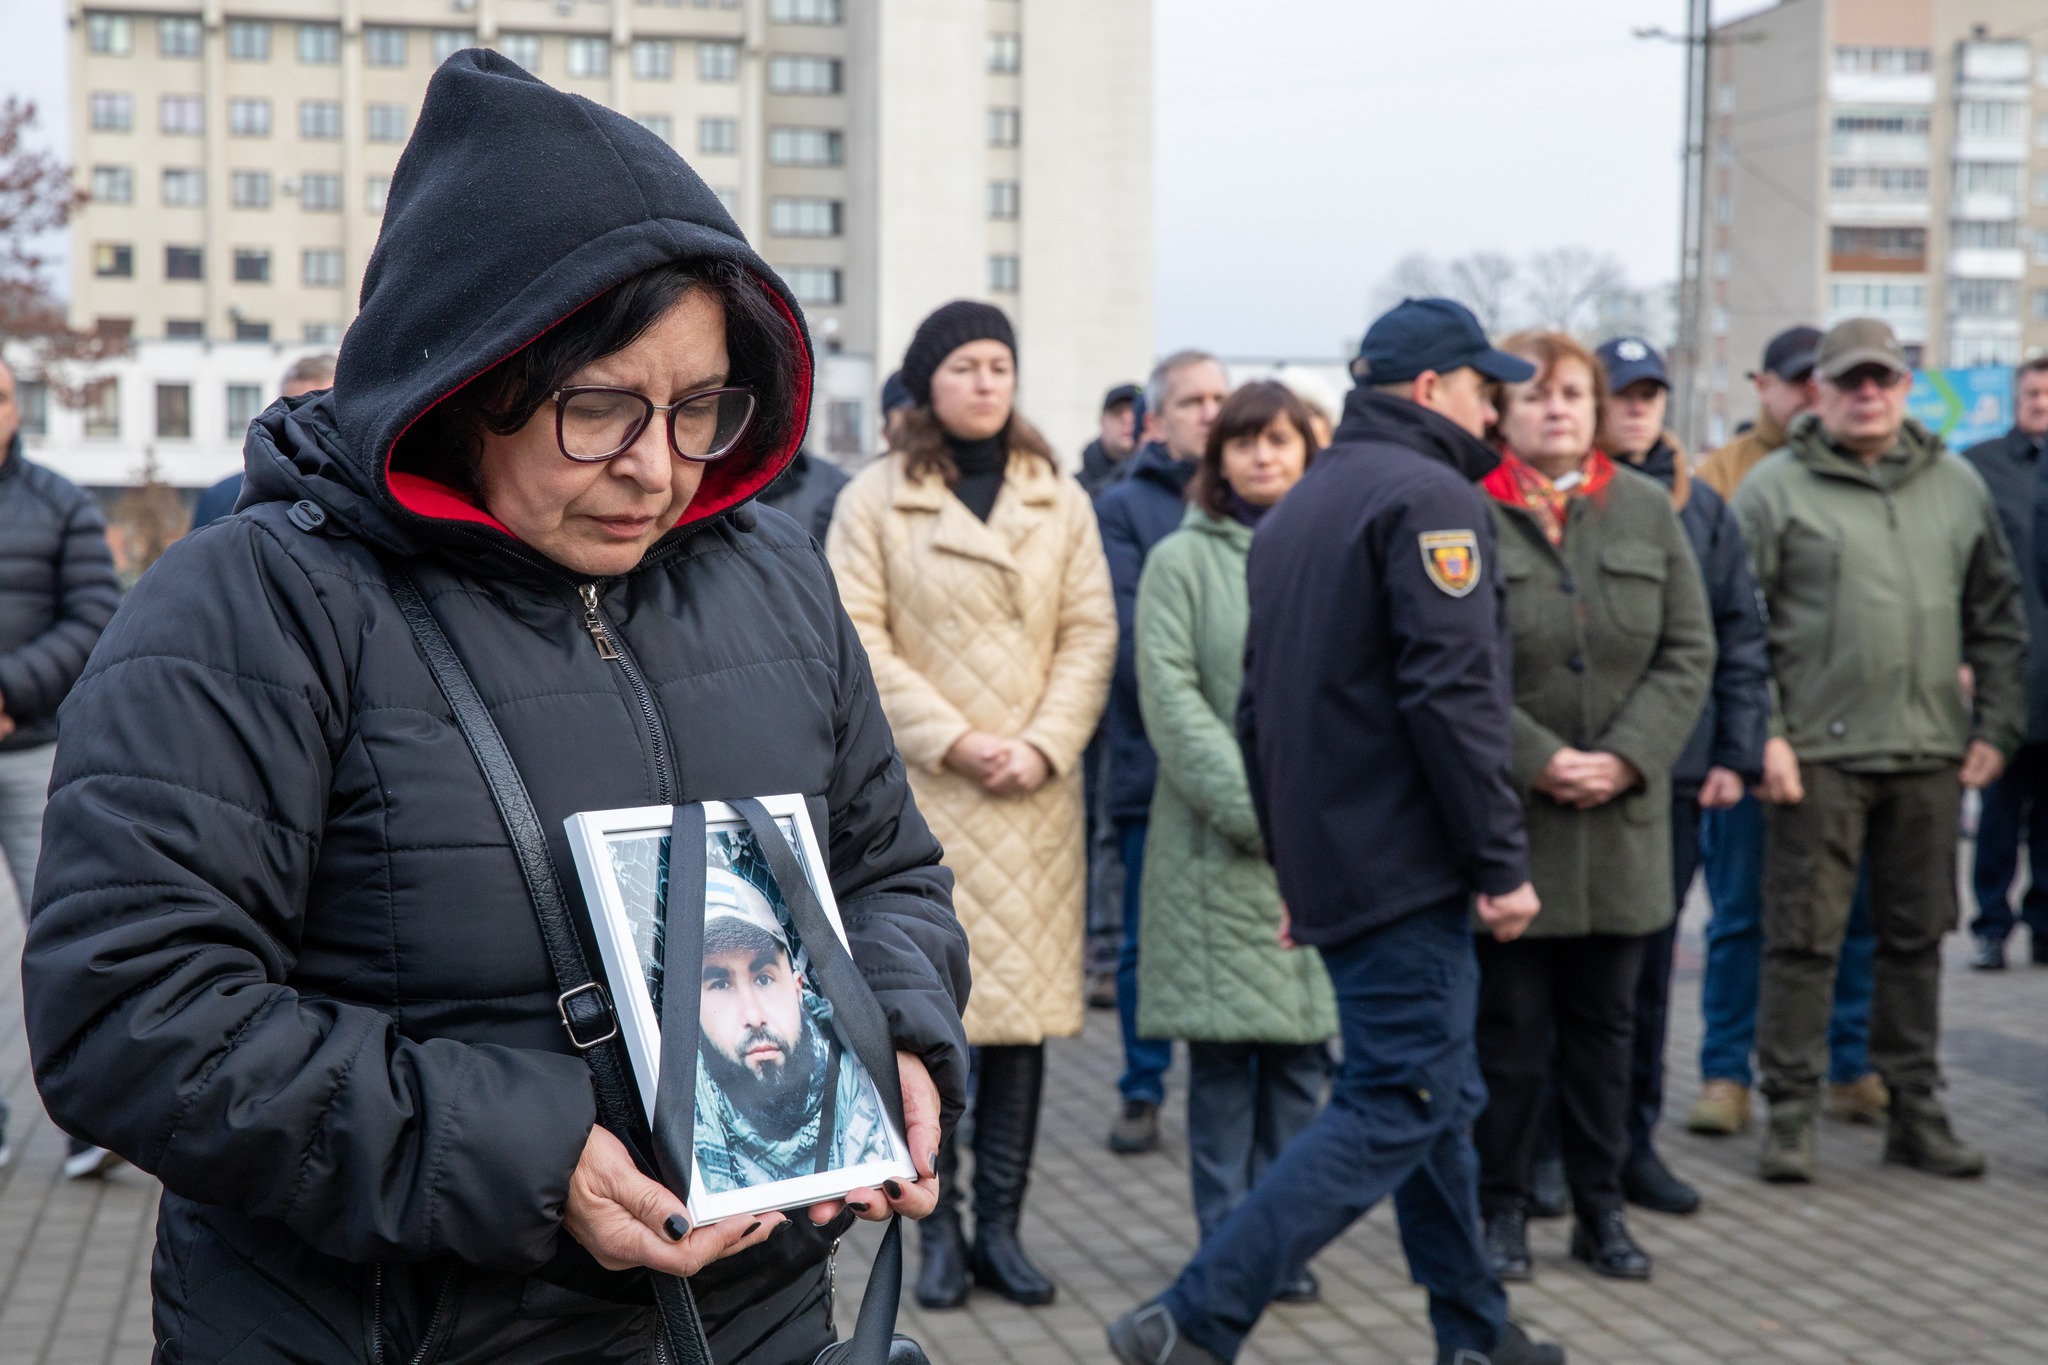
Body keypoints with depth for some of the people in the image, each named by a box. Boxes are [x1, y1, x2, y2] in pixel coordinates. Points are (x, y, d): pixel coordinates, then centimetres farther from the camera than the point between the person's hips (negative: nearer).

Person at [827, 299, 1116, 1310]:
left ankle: (1001, 1226, 11)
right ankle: (939, 1230, 8)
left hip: (1034, 791, 3)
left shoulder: (1060, 499, 11)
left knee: (1025, 1004, 2)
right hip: (920, 790, -2)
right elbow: (857, 639, -5)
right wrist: (954, 741, -12)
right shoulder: (875, 498, 2)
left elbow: (1090, 633, 6)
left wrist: (1044, 745, -8)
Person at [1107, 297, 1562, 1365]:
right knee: (1396, 1110, -7)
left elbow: (1261, 705, 19)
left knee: (1438, 1099, 17)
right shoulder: (1428, 497, -11)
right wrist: (1501, 862, -16)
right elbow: (1451, 696, -20)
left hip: (1329, 864, 10)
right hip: (1406, 865, -10)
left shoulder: (1297, 508, 17)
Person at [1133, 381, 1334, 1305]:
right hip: (1218, 838, -3)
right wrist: (1256, 804, -13)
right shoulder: (1182, 560, 3)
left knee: (1302, 1047, 4)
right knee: (1223, 1053, 0)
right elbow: (1170, 694, -6)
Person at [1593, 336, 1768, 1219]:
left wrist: (1738, 753, 5)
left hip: (1675, 773, 3)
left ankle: (1634, 1141, 19)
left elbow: (1739, 638, 12)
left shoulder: (1699, 507, 10)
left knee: (1648, 962, 9)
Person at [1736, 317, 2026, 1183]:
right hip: (1818, 754, -4)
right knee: (1803, 940, -1)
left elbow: (1998, 617, 16)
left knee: (1917, 938, 12)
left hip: (1932, 754, 4)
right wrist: (1762, 734, -11)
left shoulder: (1957, 485, 12)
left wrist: (1995, 726, 8)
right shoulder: (1776, 488, -2)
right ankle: (1790, 1114, 9)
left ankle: (1915, 1111, 22)